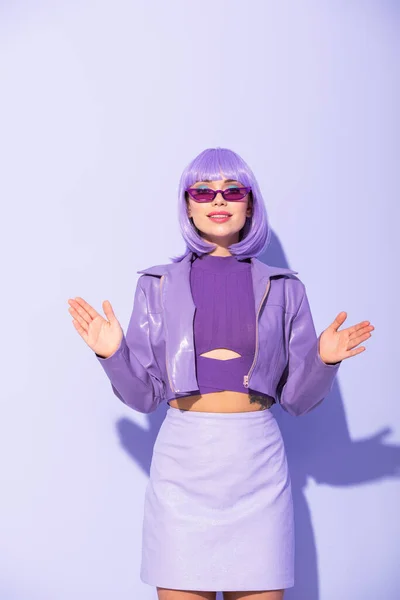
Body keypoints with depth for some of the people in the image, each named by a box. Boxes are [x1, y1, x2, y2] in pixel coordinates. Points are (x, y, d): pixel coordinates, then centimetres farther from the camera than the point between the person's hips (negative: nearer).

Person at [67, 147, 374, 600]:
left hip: (257, 463, 1)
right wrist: (113, 355, -11)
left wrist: (324, 360, -11)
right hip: (183, 461, 0)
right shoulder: (159, 284, 5)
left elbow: (297, 398, 7)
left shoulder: (283, 288, 6)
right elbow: (144, 395, 5)